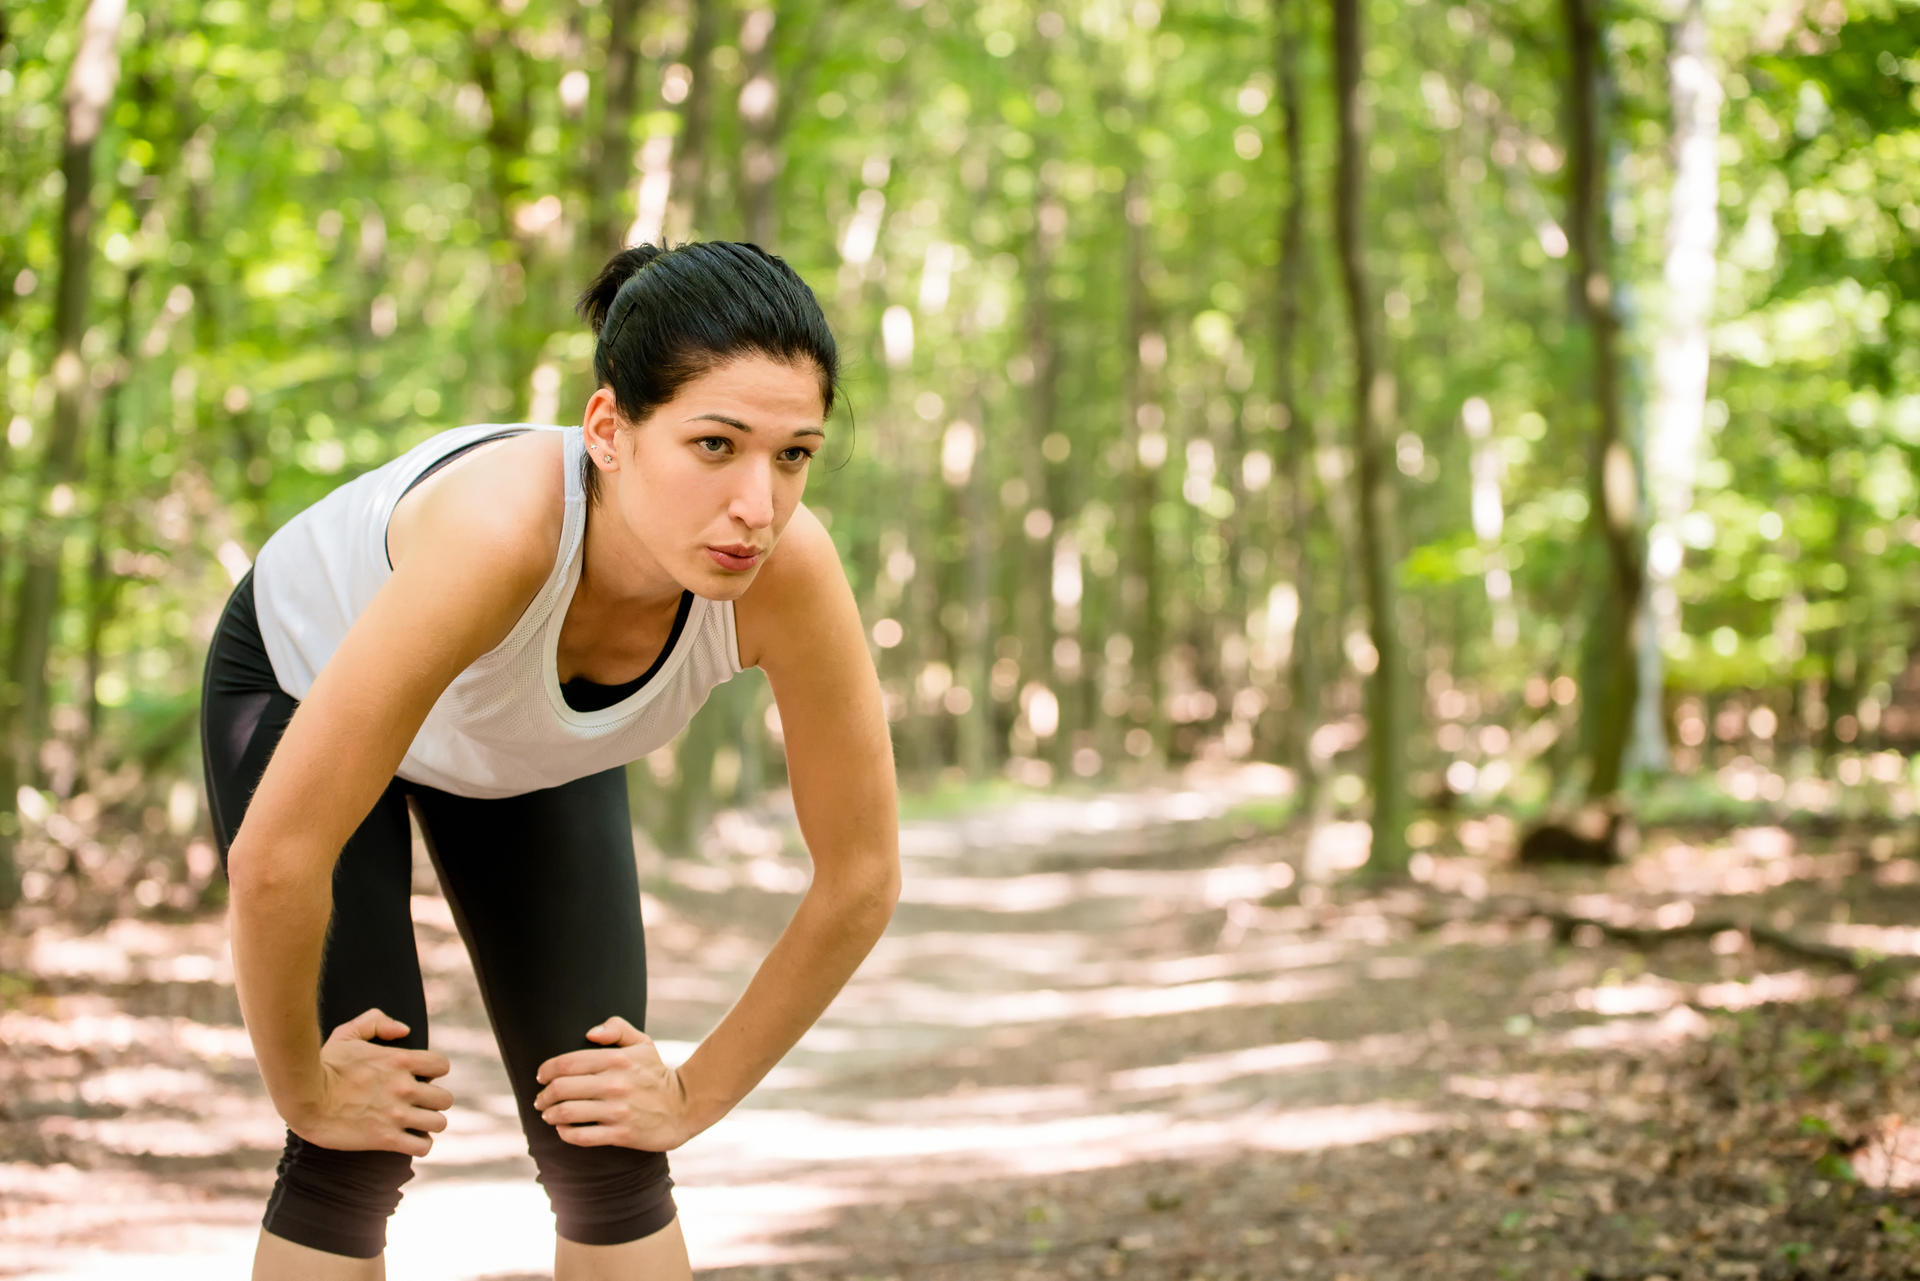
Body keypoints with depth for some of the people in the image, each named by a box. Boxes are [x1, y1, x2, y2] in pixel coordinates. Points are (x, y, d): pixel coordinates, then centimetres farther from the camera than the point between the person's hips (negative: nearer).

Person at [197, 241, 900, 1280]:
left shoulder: (789, 570, -35)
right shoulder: (502, 532, -46)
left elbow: (861, 878, -20)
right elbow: (275, 854, -40)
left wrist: (699, 1094, -11)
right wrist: (302, 1086, -24)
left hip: (533, 746, 4)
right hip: (302, 684, -3)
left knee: (605, 1152, -2)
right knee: (359, 1150, -11)